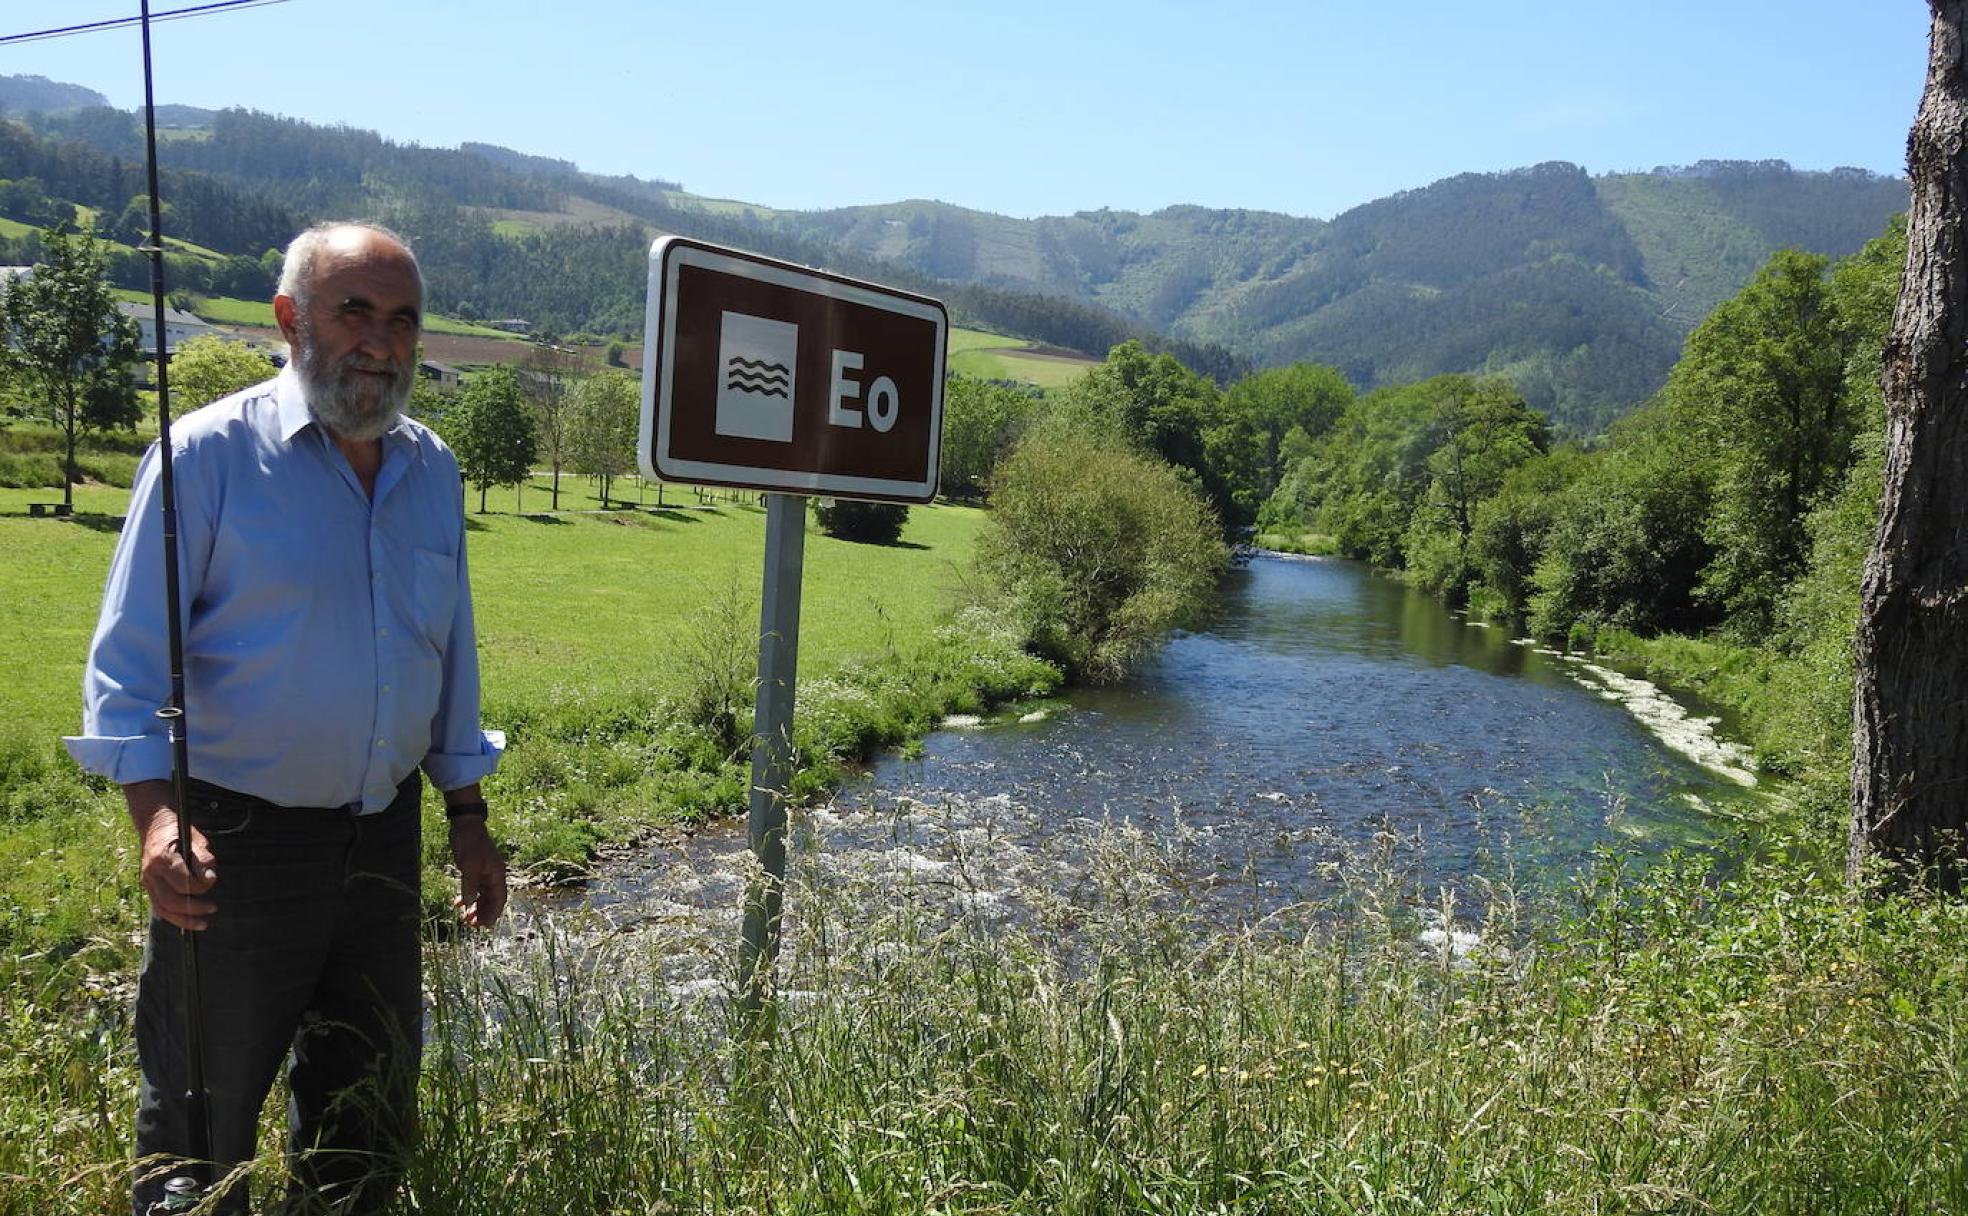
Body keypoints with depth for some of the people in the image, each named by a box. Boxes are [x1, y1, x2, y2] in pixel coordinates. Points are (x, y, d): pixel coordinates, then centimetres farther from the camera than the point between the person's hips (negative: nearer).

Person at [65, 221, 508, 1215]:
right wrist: (154, 814, -25)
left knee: (372, 1111, 18)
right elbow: (127, 657, -11)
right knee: (204, 1113, 9)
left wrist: (468, 818, 13)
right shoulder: (210, 452, -9)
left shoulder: (433, 471, 7)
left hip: (385, 836, 5)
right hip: (238, 842, -5)